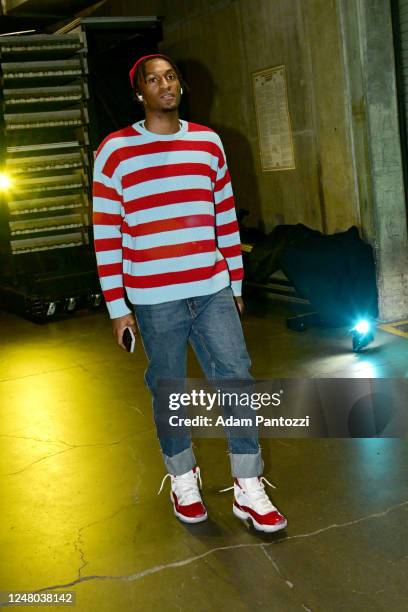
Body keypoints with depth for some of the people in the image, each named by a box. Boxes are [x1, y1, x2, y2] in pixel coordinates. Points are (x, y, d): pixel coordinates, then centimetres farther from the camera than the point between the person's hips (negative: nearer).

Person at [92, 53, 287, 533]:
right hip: (154, 299, -3)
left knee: (236, 379, 0)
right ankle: (183, 480, 30)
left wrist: (235, 283, 15)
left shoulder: (209, 143, 8)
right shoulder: (115, 151, -4)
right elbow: (106, 235, -4)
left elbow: (226, 218, 14)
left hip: (213, 291, 3)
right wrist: (117, 307, -5)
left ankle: (248, 490, 13)